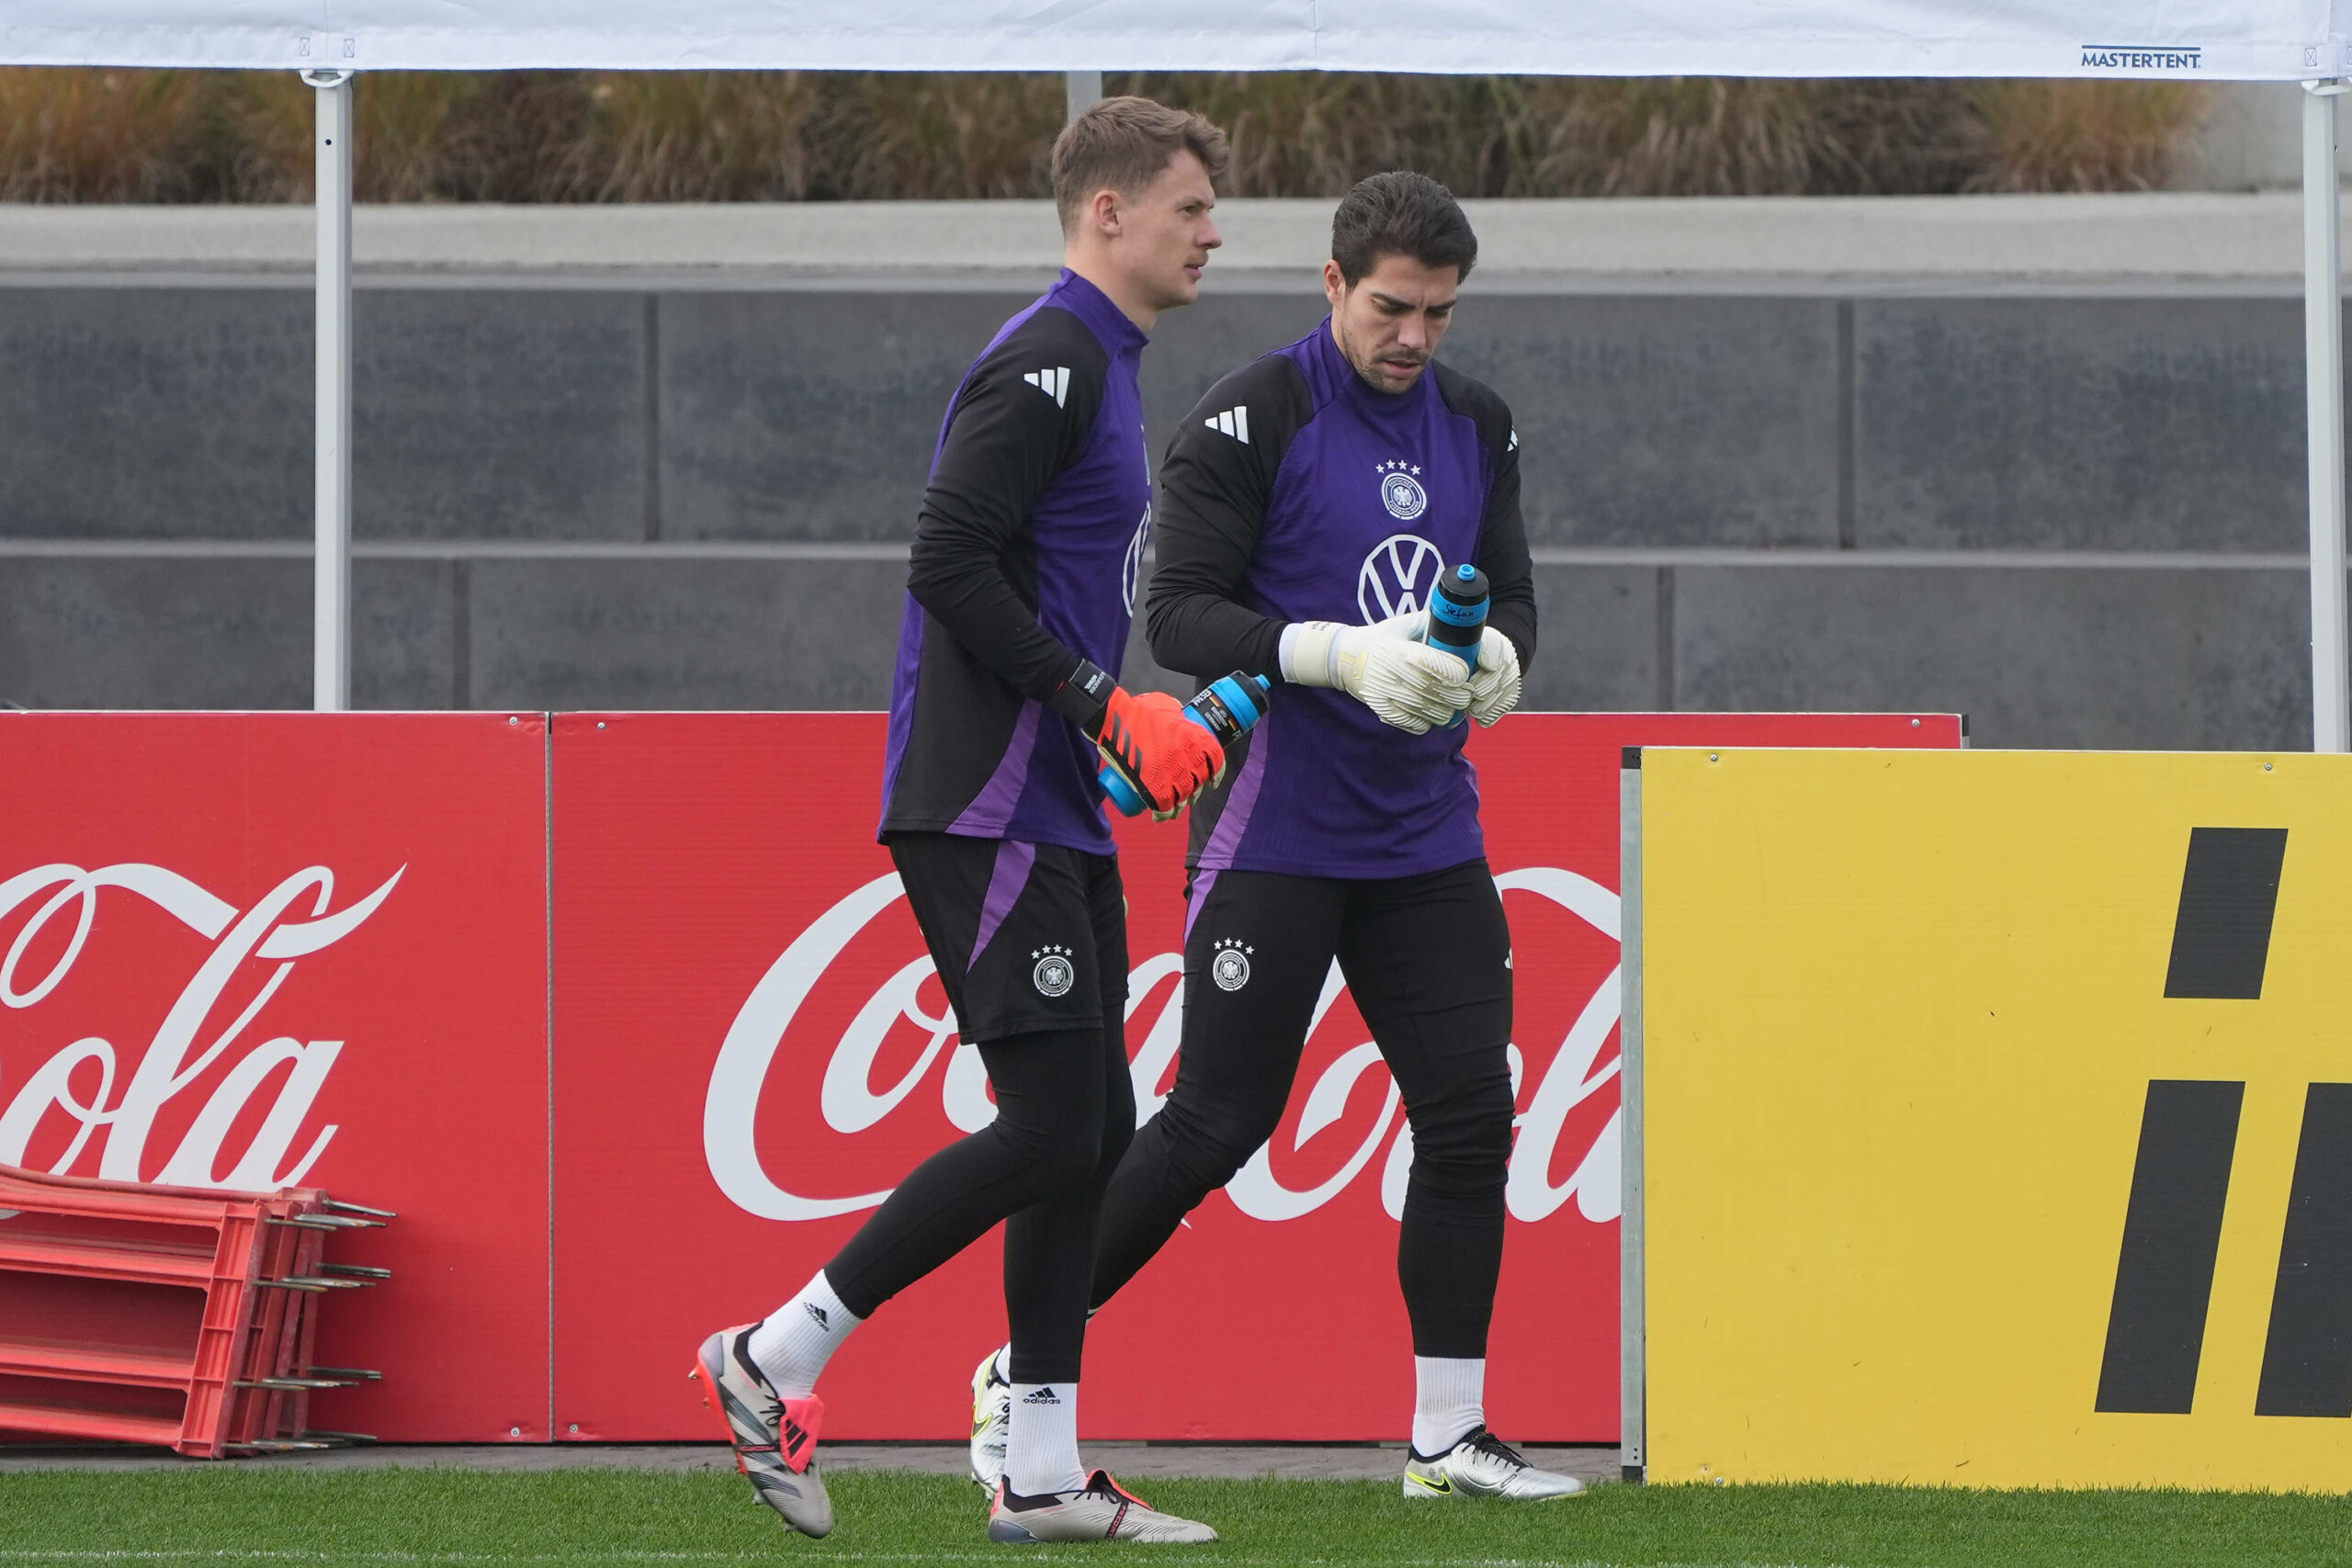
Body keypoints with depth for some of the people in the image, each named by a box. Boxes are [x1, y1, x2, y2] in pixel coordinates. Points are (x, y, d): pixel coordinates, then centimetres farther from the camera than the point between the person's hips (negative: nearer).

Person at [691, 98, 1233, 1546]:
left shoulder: (1099, 367, 20)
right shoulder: (1051, 362, -12)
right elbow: (951, 561, -21)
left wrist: (1141, 729, 16)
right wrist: (1106, 707, -19)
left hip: (1055, 820, 10)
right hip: (984, 813, -10)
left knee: (1092, 1131, 7)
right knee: (1051, 1126, -13)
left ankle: (1042, 1476, 8)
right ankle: (774, 1361, -5)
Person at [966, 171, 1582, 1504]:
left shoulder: (1478, 427, 9)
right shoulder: (1251, 422, -11)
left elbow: (1511, 587, 12)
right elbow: (1182, 613, -14)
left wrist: (1498, 654, -12)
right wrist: (1344, 656, -27)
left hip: (1426, 831, 6)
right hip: (1276, 830, -6)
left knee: (1471, 1112, 1)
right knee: (1218, 1123, -6)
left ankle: (1449, 1439, 9)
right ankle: (1020, 1374, 7)